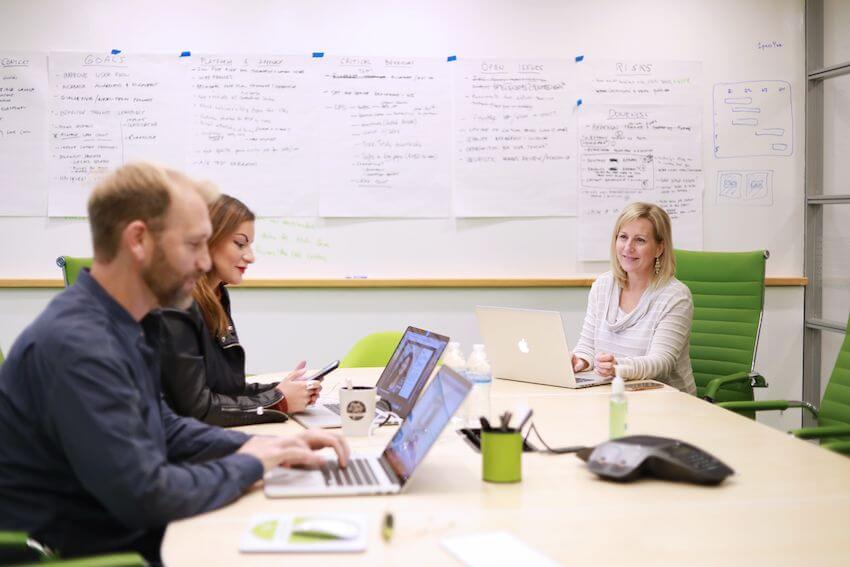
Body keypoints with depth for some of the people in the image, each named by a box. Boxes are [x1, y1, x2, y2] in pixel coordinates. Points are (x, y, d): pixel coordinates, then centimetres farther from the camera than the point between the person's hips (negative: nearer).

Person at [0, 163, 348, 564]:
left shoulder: (130, 325, 3)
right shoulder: (76, 344, -26)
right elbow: (148, 496, -27)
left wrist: (273, 448, 2)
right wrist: (248, 464, -11)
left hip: (132, 533, 8)